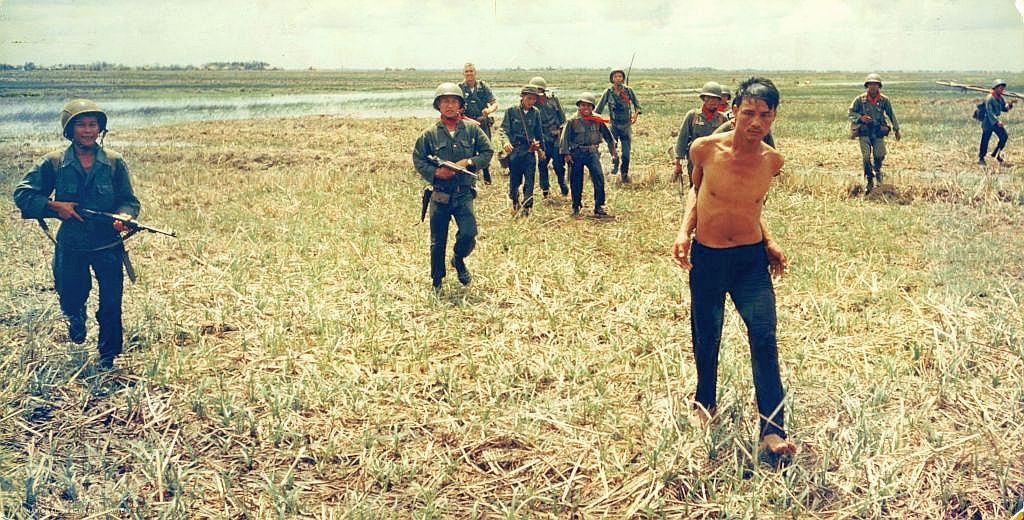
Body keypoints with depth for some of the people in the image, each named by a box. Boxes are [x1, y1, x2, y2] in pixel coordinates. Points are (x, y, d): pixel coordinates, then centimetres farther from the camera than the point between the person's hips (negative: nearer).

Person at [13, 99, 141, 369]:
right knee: (70, 300, 17)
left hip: (108, 246, -1)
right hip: (70, 246, 1)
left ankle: (108, 358, 19)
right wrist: (54, 207, -14)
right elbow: (22, 194, 0)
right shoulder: (54, 162, -3)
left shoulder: (115, 162, -2)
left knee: (111, 306, -2)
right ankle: (76, 319, 55)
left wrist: (123, 216, -21)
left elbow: (129, 201, 1)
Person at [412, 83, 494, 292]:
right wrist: (436, 172, -15)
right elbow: (418, 160, 2)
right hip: (440, 195, 0)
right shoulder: (429, 134, -1)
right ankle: (437, 282, 25)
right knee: (438, 241, 7)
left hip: (464, 194, 0)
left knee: (469, 234, -13)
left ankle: (458, 260, 22)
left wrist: (469, 162, -11)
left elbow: (487, 152, 6)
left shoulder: (472, 129, 1)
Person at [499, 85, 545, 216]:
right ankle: (515, 203, 30)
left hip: (530, 151, 1)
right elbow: (505, 129, -6)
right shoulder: (511, 111, -3)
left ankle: (526, 207, 3)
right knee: (514, 179, 8)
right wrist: (505, 141, -25)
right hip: (514, 150, -1)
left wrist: (540, 148, 23)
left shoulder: (536, 113, 5)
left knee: (529, 181, -4)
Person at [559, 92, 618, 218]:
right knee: (576, 182, 5)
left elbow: (608, 135, 12)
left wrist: (613, 150, 12)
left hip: (592, 153, 1)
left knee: (599, 178, -12)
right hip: (576, 154, -1)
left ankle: (599, 208, -5)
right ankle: (576, 208, 21)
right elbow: (564, 138, -2)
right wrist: (566, 153, -8)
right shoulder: (573, 121, -3)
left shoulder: (597, 121, 3)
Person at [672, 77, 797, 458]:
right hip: (706, 258, -1)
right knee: (706, 339, 12)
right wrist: (685, 231, -4)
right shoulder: (705, 149, -12)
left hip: (751, 259, 1)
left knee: (764, 339, -11)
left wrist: (767, 242, 7)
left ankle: (772, 431, -8)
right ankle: (705, 405, 39)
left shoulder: (772, 161, -5)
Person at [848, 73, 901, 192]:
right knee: (866, 157, -9)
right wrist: (860, 117, -15)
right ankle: (870, 181, 3)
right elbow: (851, 112, 3)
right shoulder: (860, 99, -4)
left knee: (880, 155, -5)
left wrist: (896, 129, 11)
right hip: (864, 132, -1)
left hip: (879, 132, 1)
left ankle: (877, 169, 31)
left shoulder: (884, 100, 1)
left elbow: (891, 115, 10)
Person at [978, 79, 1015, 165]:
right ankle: (981, 158, 10)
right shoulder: (990, 98, -17)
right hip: (988, 122, -8)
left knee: (1004, 136, -1)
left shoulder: (1000, 98, 8)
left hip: (996, 121, 8)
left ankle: (996, 153, 12)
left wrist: (1009, 105, -9)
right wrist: (997, 122, -30)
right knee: (985, 140, -1)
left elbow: (1004, 108, 13)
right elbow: (989, 112, -23)